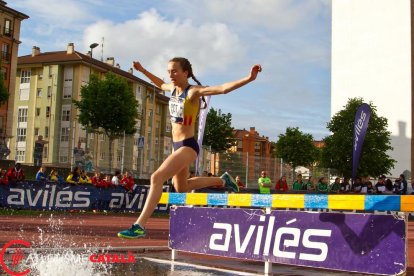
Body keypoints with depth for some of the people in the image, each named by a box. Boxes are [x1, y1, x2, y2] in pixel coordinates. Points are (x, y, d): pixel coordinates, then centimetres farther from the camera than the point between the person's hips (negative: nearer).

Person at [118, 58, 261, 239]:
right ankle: (223, 180, 39)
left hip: (188, 146, -9)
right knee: (181, 188, 24)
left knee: (157, 177, -23)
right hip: (177, 146, 10)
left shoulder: (193, 91, -15)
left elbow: (223, 88, -27)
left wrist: (249, 78, -38)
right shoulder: (173, 88, 6)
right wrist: (142, 71, 34)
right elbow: (161, 84, 30)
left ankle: (139, 226, -20)